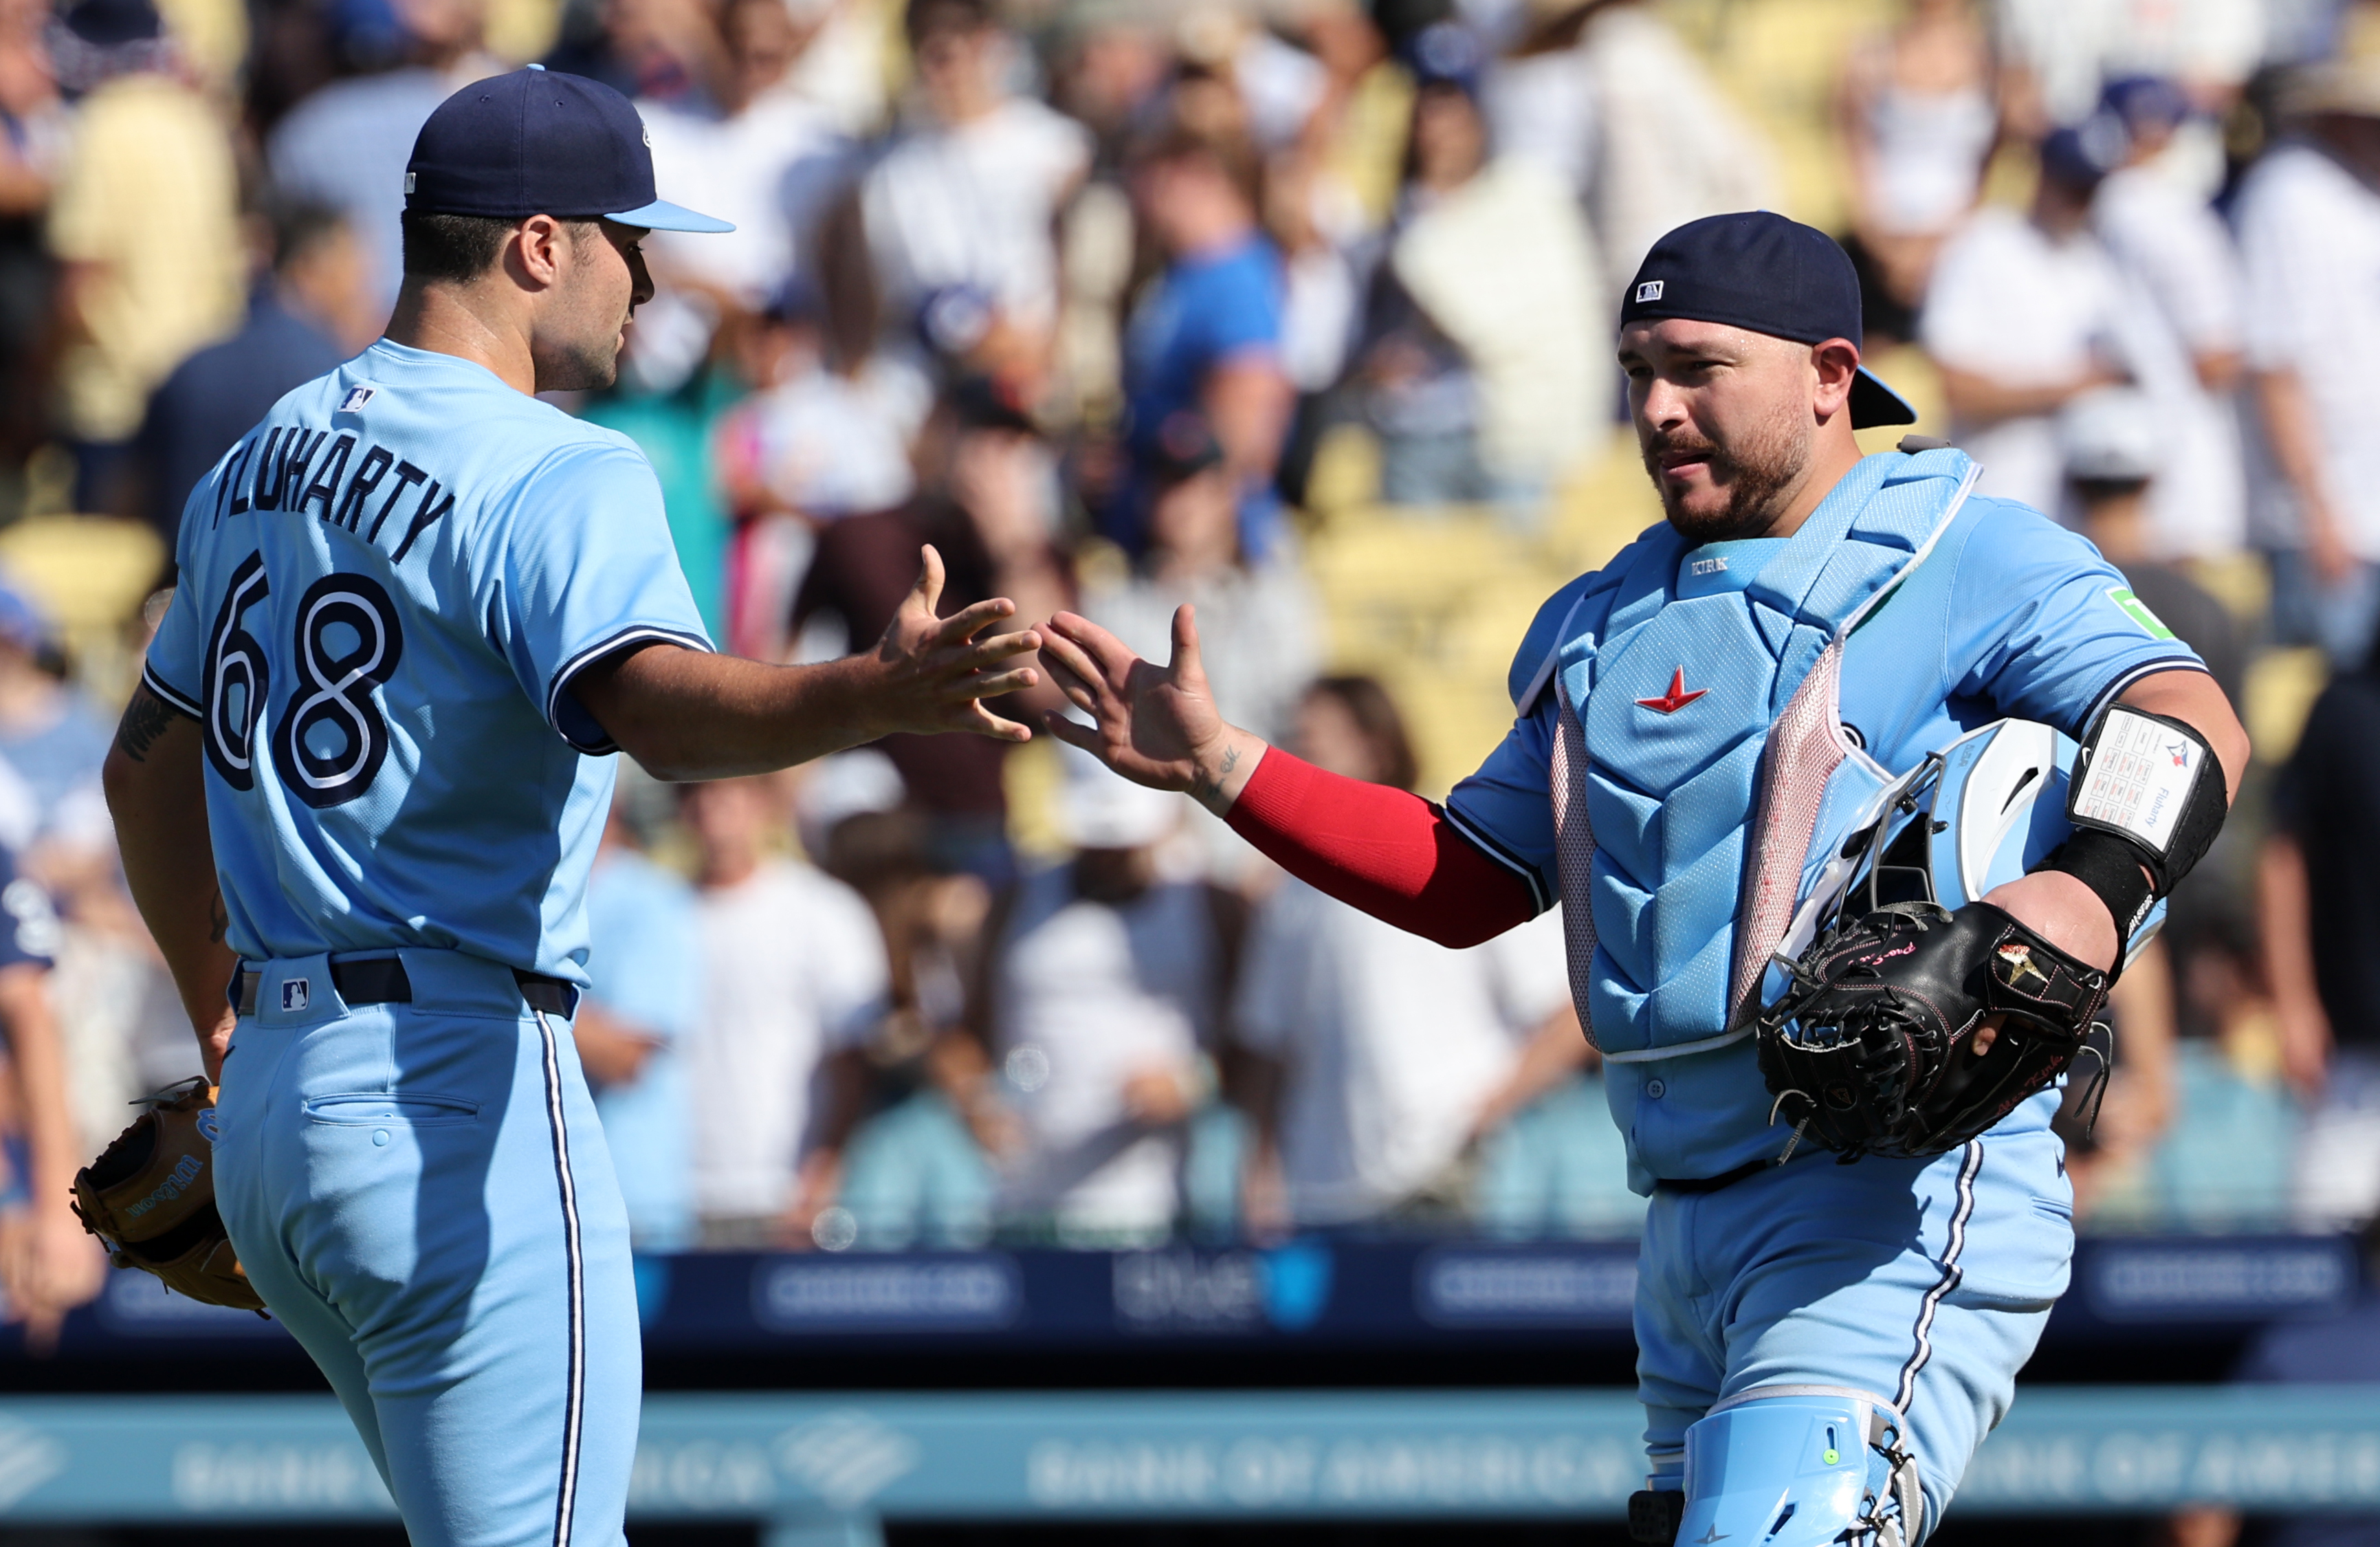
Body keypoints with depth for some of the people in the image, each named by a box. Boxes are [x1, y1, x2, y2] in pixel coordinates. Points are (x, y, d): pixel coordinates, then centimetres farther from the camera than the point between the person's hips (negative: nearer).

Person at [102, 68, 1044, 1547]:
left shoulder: (263, 461, 15)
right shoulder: (558, 476, -13)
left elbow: (147, 765, 27)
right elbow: (653, 702, -33)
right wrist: (876, 697, -49)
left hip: (271, 1101, 9)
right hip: (463, 1093, -9)